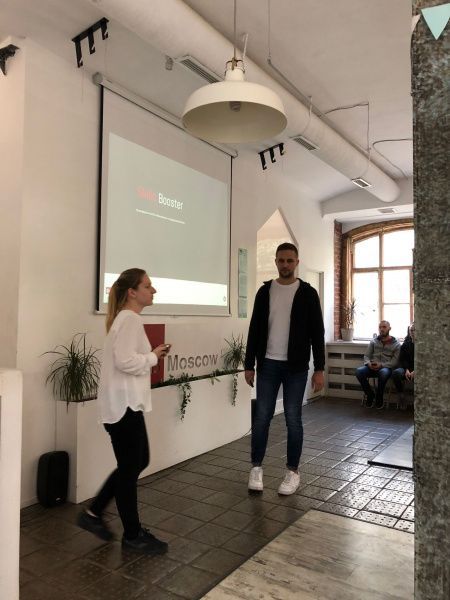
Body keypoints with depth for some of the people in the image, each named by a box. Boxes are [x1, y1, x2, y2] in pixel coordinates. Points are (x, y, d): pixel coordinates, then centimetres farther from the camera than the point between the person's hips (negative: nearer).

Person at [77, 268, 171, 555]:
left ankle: (93, 513, 30)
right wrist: (154, 357, -14)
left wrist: (152, 354, 3)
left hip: (126, 403, 11)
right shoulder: (130, 319, -18)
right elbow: (125, 361, -28)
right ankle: (133, 534, 21)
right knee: (130, 467, 4)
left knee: (138, 461, 19)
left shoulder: (126, 318, 14)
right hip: (123, 404, -11)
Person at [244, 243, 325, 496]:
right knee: (262, 417, 5)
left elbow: (317, 333, -2)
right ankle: (257, 468, 20)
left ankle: (293, 472, 19)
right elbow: (255, 330, 7)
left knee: (293, 419, 5)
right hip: (268, 364, 2)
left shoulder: (307, 293, -1)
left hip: (296, 366, -2)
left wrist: (319, 368, -7)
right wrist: (249, 364, 4)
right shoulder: (265, 291, 5)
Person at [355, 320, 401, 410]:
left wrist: (381, 365, -19)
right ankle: (370, 394, -5)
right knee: (358, 371, -28)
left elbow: (395, 361, -4)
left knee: (383, 372, -40)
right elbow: (366, 356, 12)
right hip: (372, 367, 3)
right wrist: (368, 363, -12)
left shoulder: (396, 344, 6)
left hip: (386, 368, -3)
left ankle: (379, 398, -14)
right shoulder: (373, 341, 15)